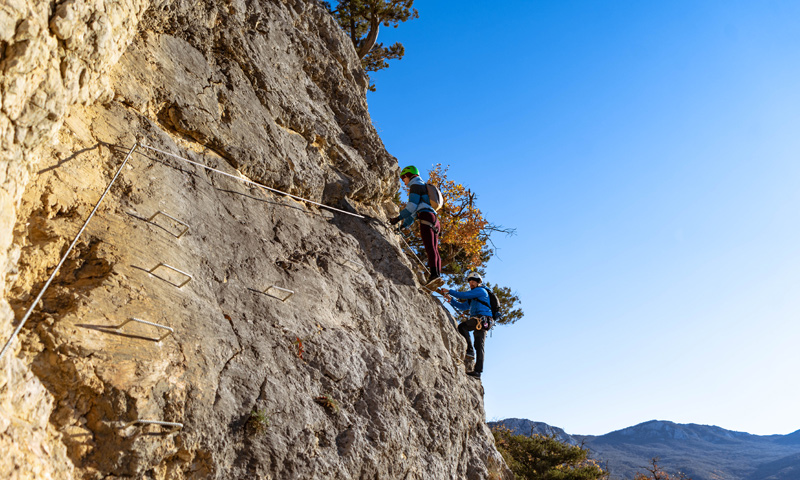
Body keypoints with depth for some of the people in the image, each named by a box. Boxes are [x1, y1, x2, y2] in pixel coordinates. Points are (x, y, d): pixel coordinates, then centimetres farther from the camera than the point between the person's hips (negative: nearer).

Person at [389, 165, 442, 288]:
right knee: (434, 249, 2)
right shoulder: (425, 187, 35)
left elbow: (412, 206, -8)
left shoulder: (416, 185, 5)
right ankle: (438, 275, -6)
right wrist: (404, 224, 34)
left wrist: (398, 218, -5)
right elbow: (414, 211, 35)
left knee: (430, 247, -21)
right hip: (434, 219, 10)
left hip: (426, 217, -10)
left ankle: (434, 274, -33)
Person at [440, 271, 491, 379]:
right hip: (482, 322, 9)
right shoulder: (473, 297, 31)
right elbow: (462, 307, 27)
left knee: (462, 326, -18)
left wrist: (449, 291, -3)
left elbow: (464, 295, -9)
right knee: (479, 346, 1)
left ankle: (469, 350, -24)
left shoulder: (481, 290, 1)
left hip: (482, 318, -9)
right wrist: (451, 299, 17)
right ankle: (478, 371, -4)